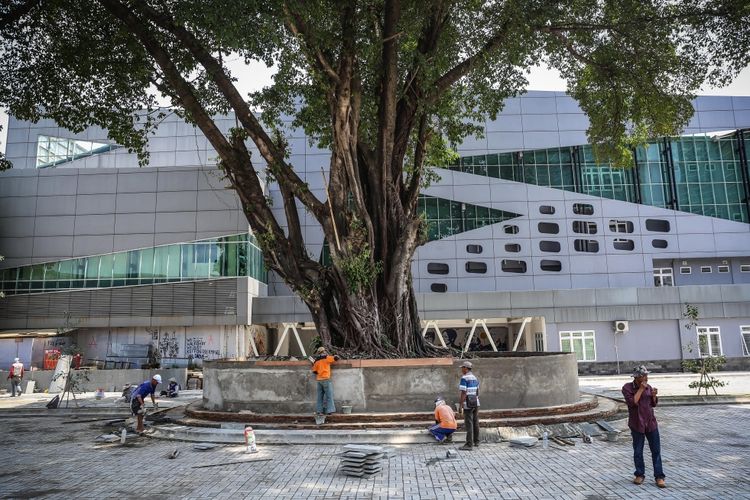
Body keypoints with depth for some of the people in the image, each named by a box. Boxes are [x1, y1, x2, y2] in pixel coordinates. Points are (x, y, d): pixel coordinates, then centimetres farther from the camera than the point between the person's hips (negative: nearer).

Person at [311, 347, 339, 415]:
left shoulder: (316, 361, 11)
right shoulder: (327, 358, -4)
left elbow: (314, 371, 11)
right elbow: (336, 358, -8)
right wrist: (336, 357, 14)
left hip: (319, 379, 6)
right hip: (326, 379, -6)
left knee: (320, 396, 10)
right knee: (329, 395, -2)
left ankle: (319, 411, 8)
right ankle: (329, 410, -6)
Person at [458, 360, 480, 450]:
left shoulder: (464, 378, -15)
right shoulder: (475, 378, 11)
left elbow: (463, 393, -19)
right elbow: (477, 392, 15)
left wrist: (461, 405, -16)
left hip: (468, 404, -8)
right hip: (476, 402, 8)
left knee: (469, 424, -6)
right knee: (475, 423, 14)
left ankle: (469, 444, -5)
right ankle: (476, 442, 22)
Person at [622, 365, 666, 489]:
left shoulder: (648, 387, 3)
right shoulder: (627, 388, -10)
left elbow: (654, 404, 12)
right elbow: (632, 402, -22)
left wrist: (654, 395, -9)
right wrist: (641, 389, -20)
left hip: (651, 422, 3)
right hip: (637, 424, -3)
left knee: (656, 450, 4)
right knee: (638, 451, 8)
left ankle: (659, 476, 11)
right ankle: (640, 475, 23)